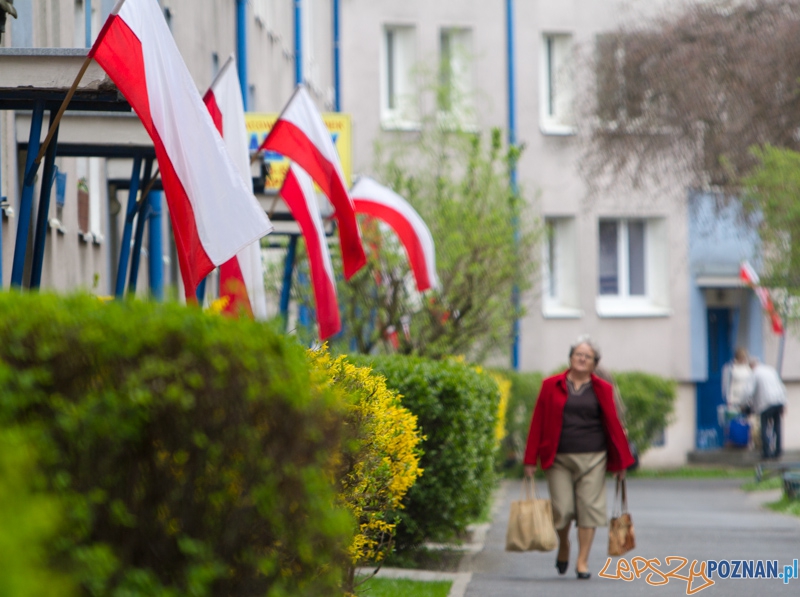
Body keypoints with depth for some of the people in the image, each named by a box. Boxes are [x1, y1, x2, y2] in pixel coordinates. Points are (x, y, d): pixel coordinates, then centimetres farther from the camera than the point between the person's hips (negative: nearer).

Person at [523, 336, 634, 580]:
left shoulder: (602, 389, 6)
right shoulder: (552, 386, 5)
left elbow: (612, 423, 8)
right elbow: (538, 423, 5)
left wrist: (621, 460, 7)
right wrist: (531, 459, 2)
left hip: (592, 458, 1)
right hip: (559, 458, 0)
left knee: (588, 508, -3)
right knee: (561, 509, -4)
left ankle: (582, 561, 3)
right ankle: (563, 545, 26)